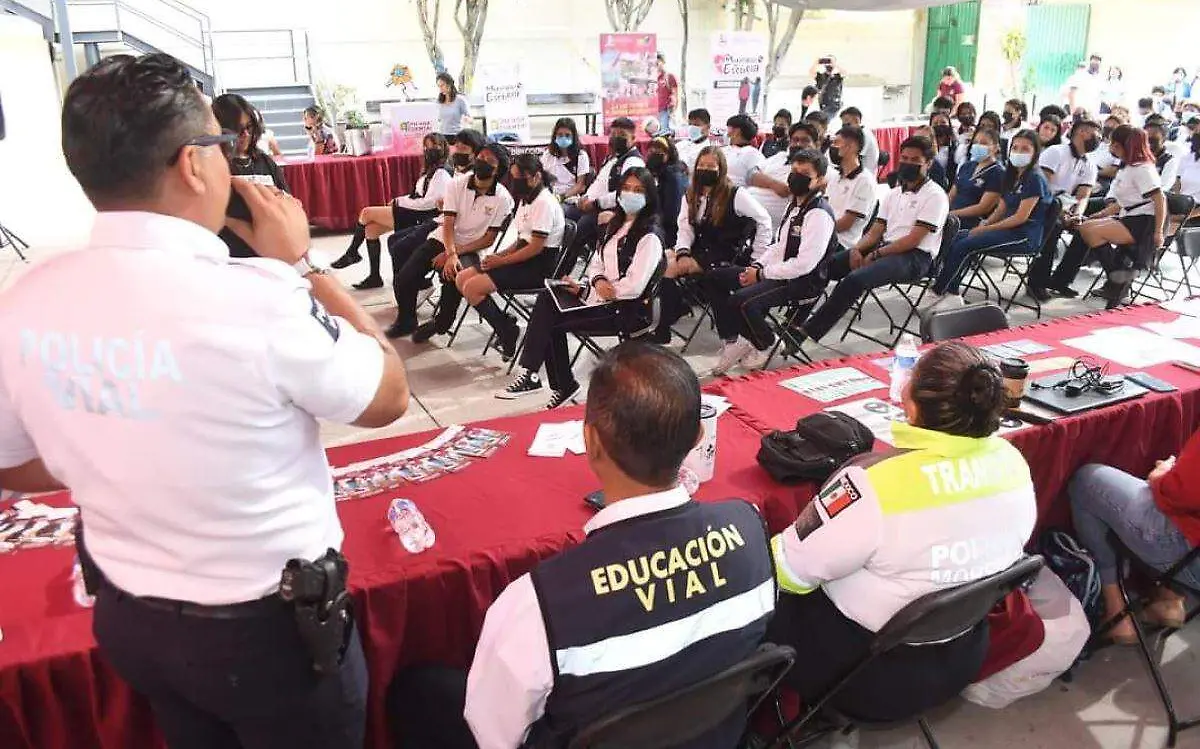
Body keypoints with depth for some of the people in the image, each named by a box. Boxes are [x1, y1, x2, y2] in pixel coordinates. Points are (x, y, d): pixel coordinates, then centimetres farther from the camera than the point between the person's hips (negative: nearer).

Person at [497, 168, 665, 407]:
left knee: (552, 323, -15)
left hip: (630, 309, -8)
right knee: (548, 300, -11)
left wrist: (584, 291, -13)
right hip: (603, 296, 8)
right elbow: (596, 262, 16)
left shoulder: (649, 237, -13)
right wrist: (598, 280, -9)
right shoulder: (616, 225, 14)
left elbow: (634, 287, -20)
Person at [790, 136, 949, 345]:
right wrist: (857, 249, -7)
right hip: (884, 248, 7)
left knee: (854, 279, -32)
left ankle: (807, 331, -30)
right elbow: (875, 232, 14)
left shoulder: (935, 196, -4)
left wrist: (874, 255, -15)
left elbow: (912, 240, -12)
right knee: (825, 266, -15)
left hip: (914, 257, -7)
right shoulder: (894, 194, 19)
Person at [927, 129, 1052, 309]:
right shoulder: (1012, 176, 17)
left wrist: (985, 229, -15)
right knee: (957, 237, -7)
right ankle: (951, 294, -13)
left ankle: (939, 293, -10)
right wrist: (983, 224, -3)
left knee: (965, 246, -22)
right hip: (1009, 229, 9)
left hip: (1026, 236, -9)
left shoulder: (1035, 178, -11)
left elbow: (1021, 217, -16)